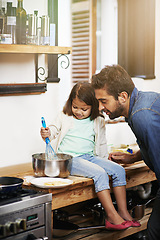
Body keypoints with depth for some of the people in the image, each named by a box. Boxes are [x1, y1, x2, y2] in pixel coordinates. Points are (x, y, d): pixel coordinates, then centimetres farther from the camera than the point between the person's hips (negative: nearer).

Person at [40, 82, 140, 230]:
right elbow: (55, 130, 14)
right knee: (100, 173, -28)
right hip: (69, 159, -5)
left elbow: (101, 144, 20)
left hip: (90, 157, 5)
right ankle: (111, 216, -27)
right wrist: (47, 133, -8)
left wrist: (105, 160, 15)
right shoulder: (65, 117, 4)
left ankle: (123, 212, -7)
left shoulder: (98, 122, 10)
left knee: (119, 170, -11)